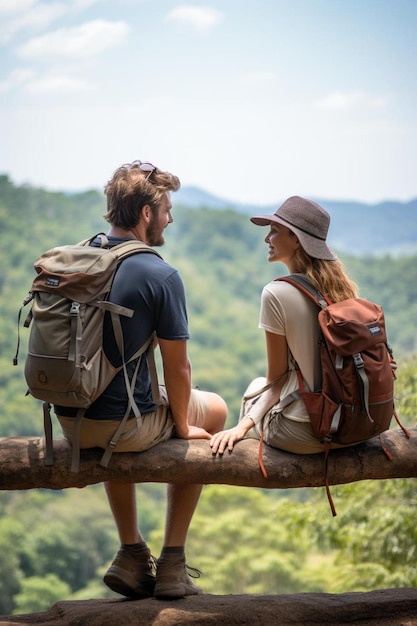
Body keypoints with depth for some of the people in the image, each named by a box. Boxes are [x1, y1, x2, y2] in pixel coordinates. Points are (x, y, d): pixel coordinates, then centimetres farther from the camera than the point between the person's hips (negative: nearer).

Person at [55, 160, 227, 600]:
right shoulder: (160, 275, -17)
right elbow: (177, 369, -12)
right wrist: (182, 426, 7)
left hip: (67, 420, 6)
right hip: (123, 424, -6)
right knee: (213, 410, 23)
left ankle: (131, 555, 35)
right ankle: (172, 563, 23)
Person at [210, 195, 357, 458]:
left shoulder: (277, 294, -16)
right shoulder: (342, 287, 2)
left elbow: (277, 376, -10)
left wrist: (243, 425, -1)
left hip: (304, 432, -5)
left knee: (256, 388, 25)